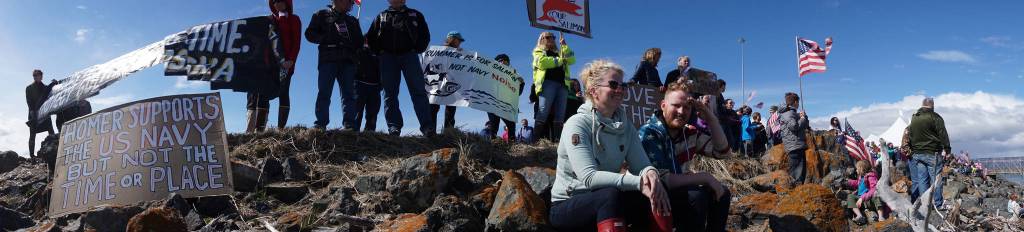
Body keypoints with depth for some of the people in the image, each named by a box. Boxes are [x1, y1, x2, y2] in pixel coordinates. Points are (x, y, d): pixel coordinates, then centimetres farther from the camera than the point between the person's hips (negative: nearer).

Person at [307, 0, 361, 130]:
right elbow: (310, 34, 8)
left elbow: (360, 41, 24)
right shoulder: (322, 15, 17)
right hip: (327, 59, -3)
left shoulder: (352, 21, 28)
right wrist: (326, 39, -7)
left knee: (348, 93, -8)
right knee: (324, 92, -11)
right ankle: (320, 124, -16)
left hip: (348, 61, 3)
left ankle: (349, 125, -16)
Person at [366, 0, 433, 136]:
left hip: (409, 55, -1)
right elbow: (370, 37, 17)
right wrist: (379, 53, 3)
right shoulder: (381, 17, 21)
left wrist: (417, 50, 0)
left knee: (418, 91, -12)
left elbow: (425, 35, 13)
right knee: (390, 93, -6)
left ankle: (428, 128, -19)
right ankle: (394, 128, -9)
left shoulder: (415, 15, 19)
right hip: (388, 57, 2)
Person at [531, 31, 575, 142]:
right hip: (547, 83, -5)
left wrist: (564, 45, 11)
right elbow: (542, 62, -6)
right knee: (543, 112, -16)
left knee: (560, 114, -4)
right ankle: (537, 138, -20)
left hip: (562, 84, 5)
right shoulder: (539, 52, 17)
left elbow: (572, 60, 16)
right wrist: (559, 60, 2)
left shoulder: (560, 52, 32)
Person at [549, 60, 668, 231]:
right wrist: (638, 182, -36)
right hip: (567, 206, -5)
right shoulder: (577, 124, -16)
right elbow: (589, 177, -27)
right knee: (611, 194, -35)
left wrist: (650, 173, -30)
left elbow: (641, 164, -6)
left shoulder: (625, 125, 4)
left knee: (656, 195, -19)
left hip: (608, 202, 6)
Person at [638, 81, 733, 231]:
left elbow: (722, 151, 4)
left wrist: (711, 119, -10)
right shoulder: (648, 134, -22)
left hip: (679, 193, 8)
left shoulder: (690, 132, 0)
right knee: (696, 195, -26)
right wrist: (705, 177, -23)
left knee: (722, 193, -1)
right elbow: (661, 179, -30)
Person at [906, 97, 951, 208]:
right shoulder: (934, 117, -7)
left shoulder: (913, 119, 13)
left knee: (921, 180, 7)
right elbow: (943, 134, -10)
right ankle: (937, 205, 1)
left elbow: (909, 136, 18)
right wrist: (947, 149, -6)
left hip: (916, 153, 6)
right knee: (936, 179, -1)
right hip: (932, 153, -6)